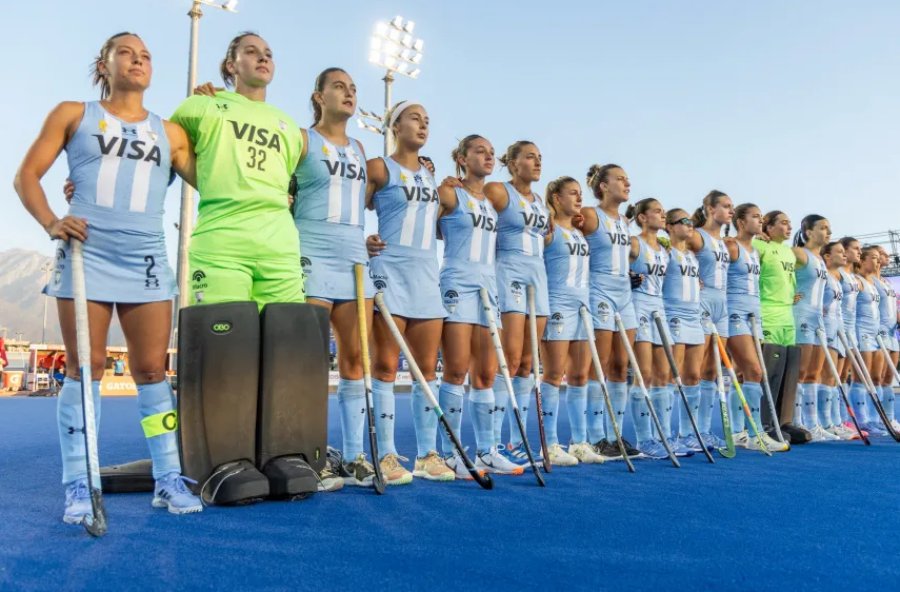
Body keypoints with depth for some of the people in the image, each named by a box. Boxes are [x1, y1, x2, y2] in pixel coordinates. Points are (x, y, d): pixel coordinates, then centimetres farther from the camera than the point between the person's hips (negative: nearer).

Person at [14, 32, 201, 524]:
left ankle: (168, 480, 8)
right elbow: (27, 175, 6)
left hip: (146, 261, 2)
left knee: (152, 368, 1)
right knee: (85, 367, -2)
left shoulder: (169, 133, 14)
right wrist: (50, 222, -11)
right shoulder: (72, 114, 10)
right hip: (86, 254, -1)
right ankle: (79, 487, 6)